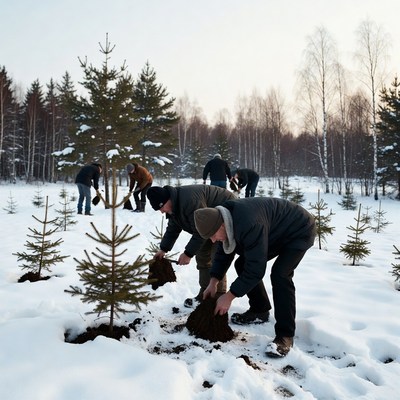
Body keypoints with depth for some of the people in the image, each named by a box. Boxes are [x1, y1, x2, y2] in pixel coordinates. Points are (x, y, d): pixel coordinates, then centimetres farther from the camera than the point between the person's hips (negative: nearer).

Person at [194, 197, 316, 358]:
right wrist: (213, 283, -6)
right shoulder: (223, 218, -12)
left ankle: (285, 335, -17)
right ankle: (260, 311, 20)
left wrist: (229, 297, -28)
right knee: (242, 264, 5)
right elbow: (223, 253, 2)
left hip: (300, 231, -9)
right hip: (277, 232, 9)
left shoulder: (249, 225, -41)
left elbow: (255, 269, -35)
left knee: (280, 274, -28)